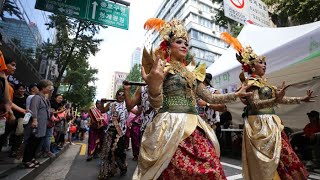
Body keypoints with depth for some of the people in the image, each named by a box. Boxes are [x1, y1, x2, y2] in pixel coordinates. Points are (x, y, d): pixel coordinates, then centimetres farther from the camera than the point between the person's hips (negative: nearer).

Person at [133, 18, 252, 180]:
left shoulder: (192, 72, 19)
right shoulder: (160, 68, 1)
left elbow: (210, 97, 20)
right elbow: (156, 103, -10)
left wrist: (236, 94, 16)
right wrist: (153, 85, -30)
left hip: (195, 129, 6)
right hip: (172, 127, -5)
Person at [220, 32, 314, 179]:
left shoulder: (265, 84, 19)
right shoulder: (251, 82, -7)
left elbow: (282, 99, 24)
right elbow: (255, 104, -20)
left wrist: (302, 99, 25)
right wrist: (276, 100, -31)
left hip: (271, 125, 9)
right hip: (260, 125, -9)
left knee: (285, 158, 11)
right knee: (267, 163, -6)